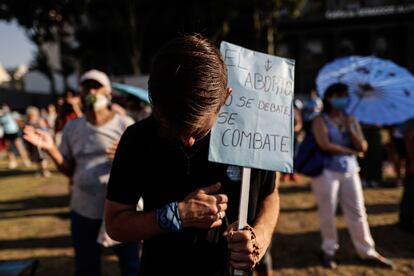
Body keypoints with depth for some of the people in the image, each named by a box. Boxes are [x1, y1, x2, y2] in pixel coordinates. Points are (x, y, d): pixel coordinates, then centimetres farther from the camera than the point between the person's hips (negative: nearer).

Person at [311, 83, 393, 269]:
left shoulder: (351, 120, 11)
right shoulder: (321, 121, -4)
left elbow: (362, 147, 3)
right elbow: (325, 145, -17)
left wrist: (350, 130, -12)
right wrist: (351, 151, -7)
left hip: (350, 171, 5)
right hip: (327, 171, -5)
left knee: (357, 212, 9)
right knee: (327, 213, 2)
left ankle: (367, 251, 21)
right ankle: (329, 250, 19)